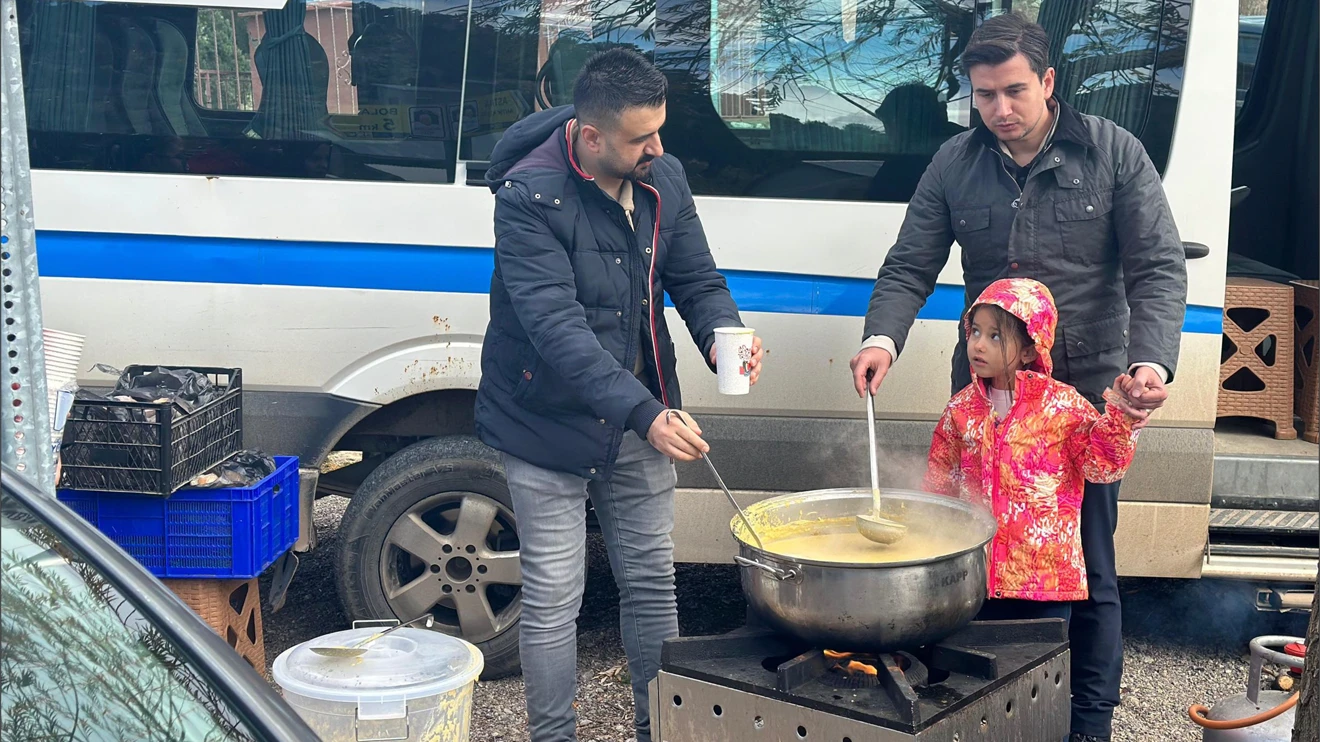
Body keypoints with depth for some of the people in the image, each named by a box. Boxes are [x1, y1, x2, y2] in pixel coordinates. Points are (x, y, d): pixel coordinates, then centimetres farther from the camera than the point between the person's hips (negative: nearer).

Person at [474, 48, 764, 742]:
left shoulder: (663, 179, -1)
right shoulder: (529, 195, -21)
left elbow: (695, 278, 6)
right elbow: (555, 324, -29)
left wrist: (723, 331, -18)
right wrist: (644, 413, -37)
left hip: (639, 417, 6)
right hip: (548, 421, -5)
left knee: (652, 582, 14)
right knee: (552, 600, 1)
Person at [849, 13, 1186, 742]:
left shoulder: (1113, 153, -5)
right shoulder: (955, 164, 0)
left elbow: (1158, 267, -8)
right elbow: (909, 268, -1)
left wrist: (1152, 360, -25)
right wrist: (882, 336, -20)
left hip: (1087, 390, -2)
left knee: (1088, 570, 6)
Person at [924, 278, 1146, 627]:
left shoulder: (1062, 404, -7)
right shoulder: (961, 409, 4)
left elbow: (1102, 465, -10)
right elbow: (939, 481, 13)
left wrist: (1119, 417, -23)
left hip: (1045, 574, -3)